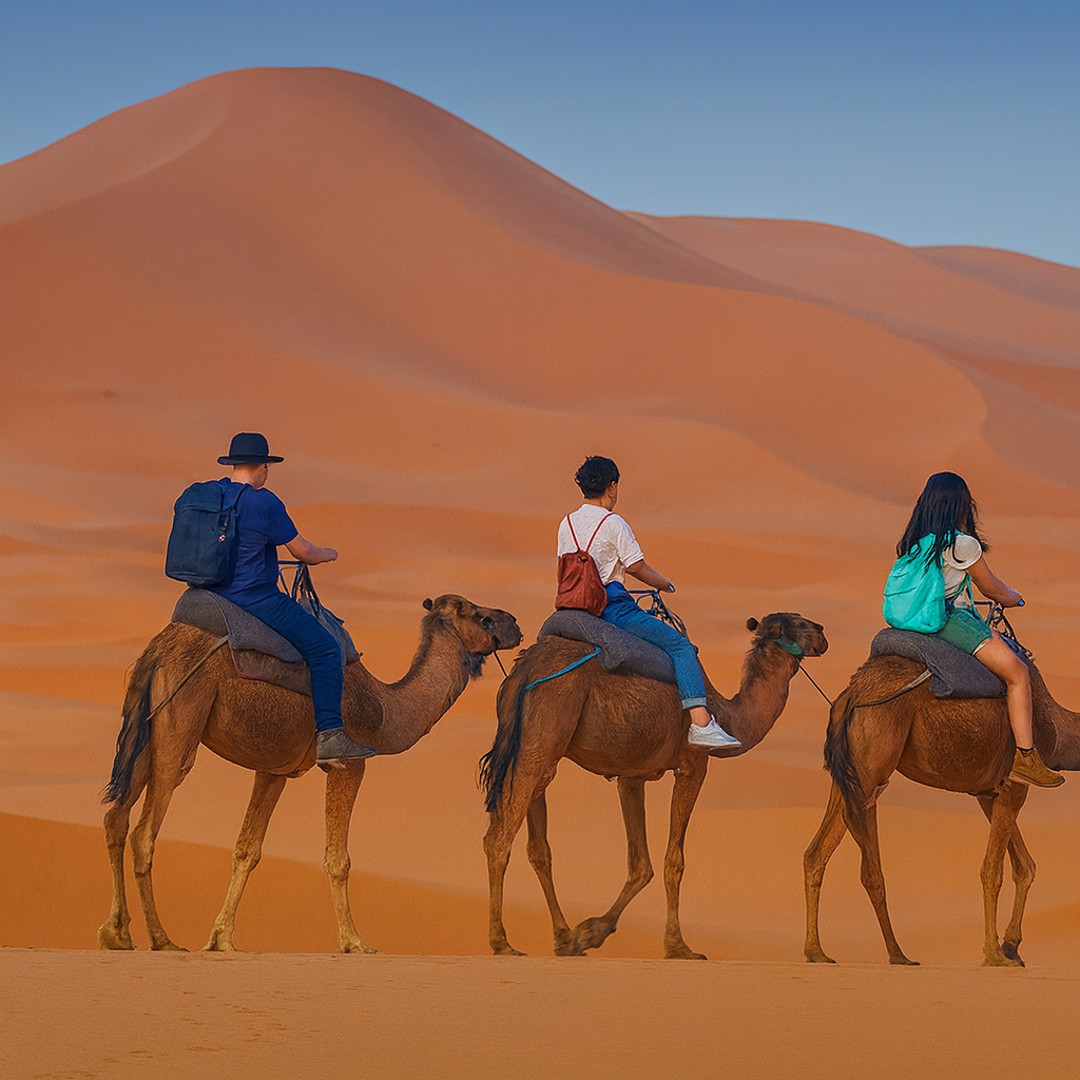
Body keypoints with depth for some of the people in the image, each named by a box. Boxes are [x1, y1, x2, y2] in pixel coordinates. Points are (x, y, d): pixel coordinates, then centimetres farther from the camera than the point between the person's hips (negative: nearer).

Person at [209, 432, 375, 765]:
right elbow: (303, 552, -7)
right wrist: (326, 554, 14)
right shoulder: (263, 502, -15)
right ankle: (329, 736, -13)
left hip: (215, 597, 9)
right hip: (254, 597, -9)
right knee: (325, 648, -6)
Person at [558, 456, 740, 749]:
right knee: (680, 646, -7)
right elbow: (637, 567, -7)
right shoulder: (613, 524, -9)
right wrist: (664, 583, 10)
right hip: (612, 605, -8)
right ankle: (701, 724, -20)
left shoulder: (567, 524, 11)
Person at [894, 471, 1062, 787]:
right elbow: (991, 588, 1)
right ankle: (1025, 758, -17)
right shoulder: (963, 544, -14)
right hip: (950, 619, -10)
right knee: (1017, 672, -10)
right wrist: (1015, 598, 20)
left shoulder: (917, 539, 11)